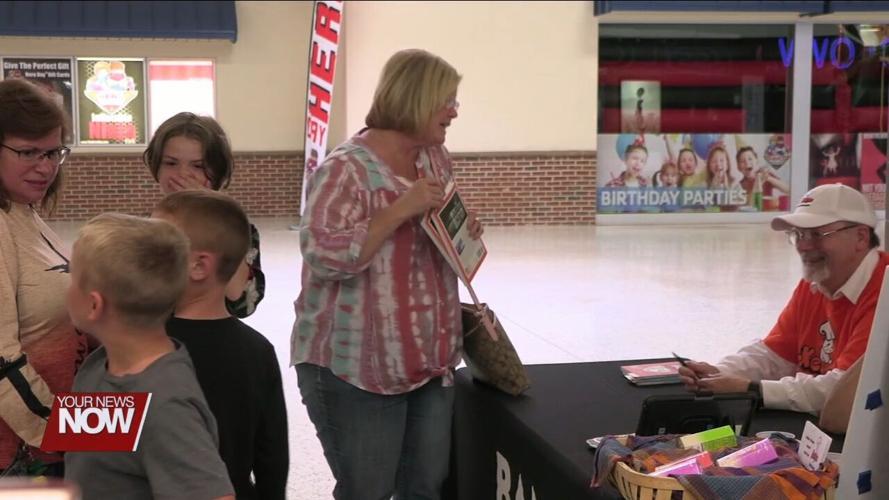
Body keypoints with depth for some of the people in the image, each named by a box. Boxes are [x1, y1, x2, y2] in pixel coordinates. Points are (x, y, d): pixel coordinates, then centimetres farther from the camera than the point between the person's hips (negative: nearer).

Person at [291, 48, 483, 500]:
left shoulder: (436, 158, 8)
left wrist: (464, 230, 0)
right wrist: (400, 209, -25)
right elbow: (324, 256, -24)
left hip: (431, 361, 7)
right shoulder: (346, 169, -16)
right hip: (358, 369, -7)